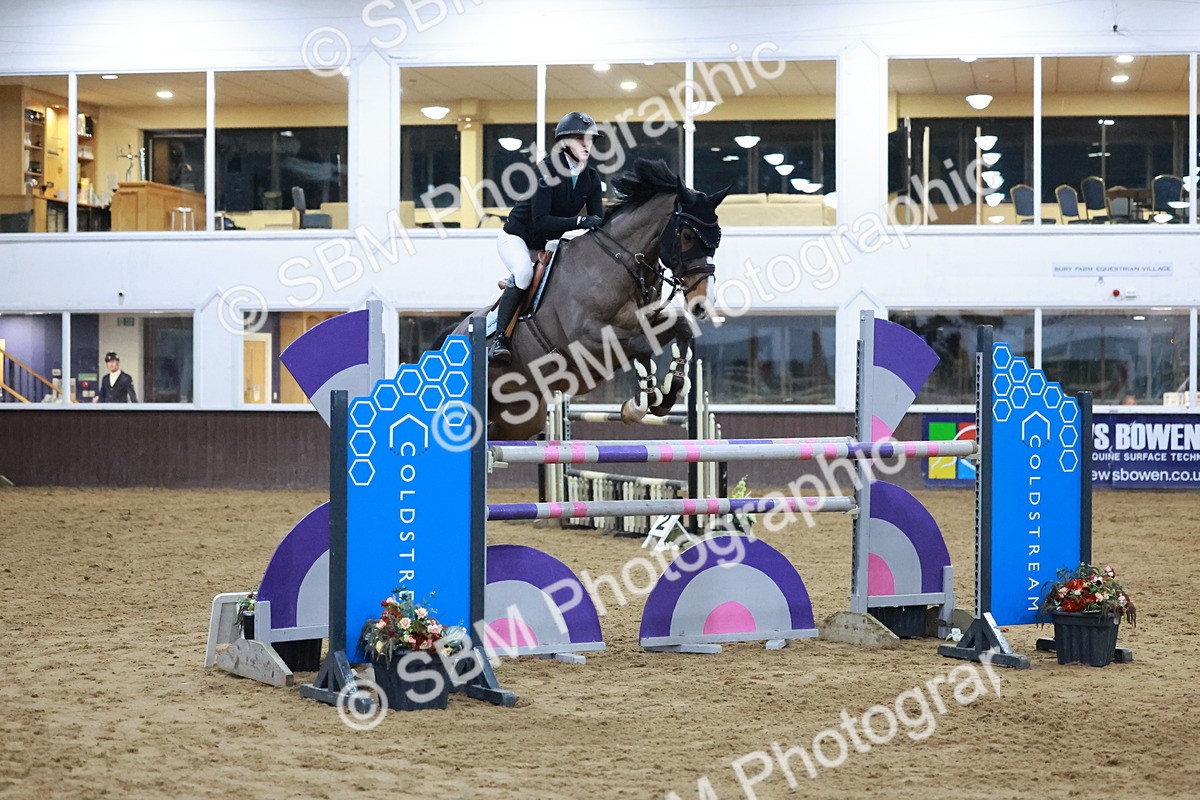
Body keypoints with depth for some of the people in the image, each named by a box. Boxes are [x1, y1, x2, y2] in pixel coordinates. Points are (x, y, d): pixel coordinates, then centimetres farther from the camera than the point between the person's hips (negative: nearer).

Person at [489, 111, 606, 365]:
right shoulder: (547, 169, -24)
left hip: (550, 243, 7)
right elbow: (540, 221, -32)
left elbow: (597, 219, -6)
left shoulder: (591, 178, -4)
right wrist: (579, 221, -41)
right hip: (517, 237, -7)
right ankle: (499, 339, -30)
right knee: (524, 272, -34)